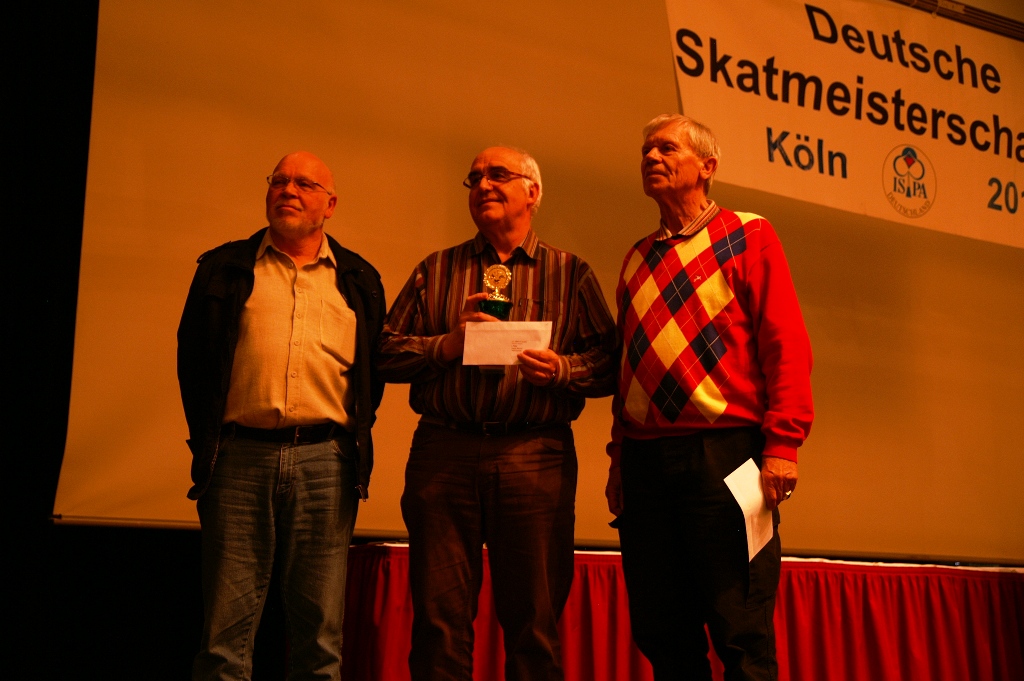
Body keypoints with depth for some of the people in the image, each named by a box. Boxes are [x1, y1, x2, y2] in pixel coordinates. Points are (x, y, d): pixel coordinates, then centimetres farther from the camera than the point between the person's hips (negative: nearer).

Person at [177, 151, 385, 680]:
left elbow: (374, 369, 15)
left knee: (319, 630, 5)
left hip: (325, 460, 1)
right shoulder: (225, 268, 12)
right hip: (240, 456, 0)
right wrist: (206, 438, 6)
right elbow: (191, 357, 12)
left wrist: (353, 439, 6)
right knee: (227, 627, 1)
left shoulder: (358, 280, 14)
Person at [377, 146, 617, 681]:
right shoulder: (435, 271, 17)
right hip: (444, 451, 1)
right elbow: (385, 352, 9)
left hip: (535, 455, -1)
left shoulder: (571, 274, 12)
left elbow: (607, 363, 5)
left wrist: (560, 369, -13)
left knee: (534, 623, 3)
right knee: (439, 618, 3)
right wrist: (447, 345, -6)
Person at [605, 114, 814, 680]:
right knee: (660, 635, 7)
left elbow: (786, 343, -3)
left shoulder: (748, 237, 6)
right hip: (645, 459, 5)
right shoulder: (638, 258, 20)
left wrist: (782, 444, -13)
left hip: (723, 450, -5)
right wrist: (620, 455, 14)